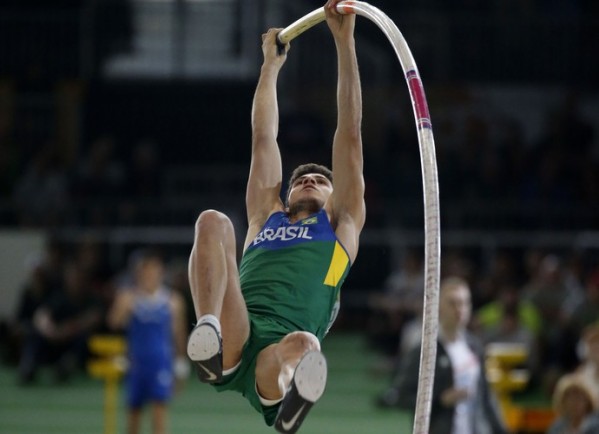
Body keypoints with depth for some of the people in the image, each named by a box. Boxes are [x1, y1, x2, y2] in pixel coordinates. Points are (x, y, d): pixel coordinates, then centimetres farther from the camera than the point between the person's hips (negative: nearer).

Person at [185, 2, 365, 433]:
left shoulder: (341, 223, 29)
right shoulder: (267, 218, 36)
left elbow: (350, 136, 27)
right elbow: (263, 139, 41)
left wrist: (345, 43, 26)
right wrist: (271, 65, 47)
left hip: (280, 347, -2)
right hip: (235, 340, 2)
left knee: (302, 345, -40)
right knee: (213, 221, -19)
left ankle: (286, 397, -77)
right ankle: (207, 338, -45)